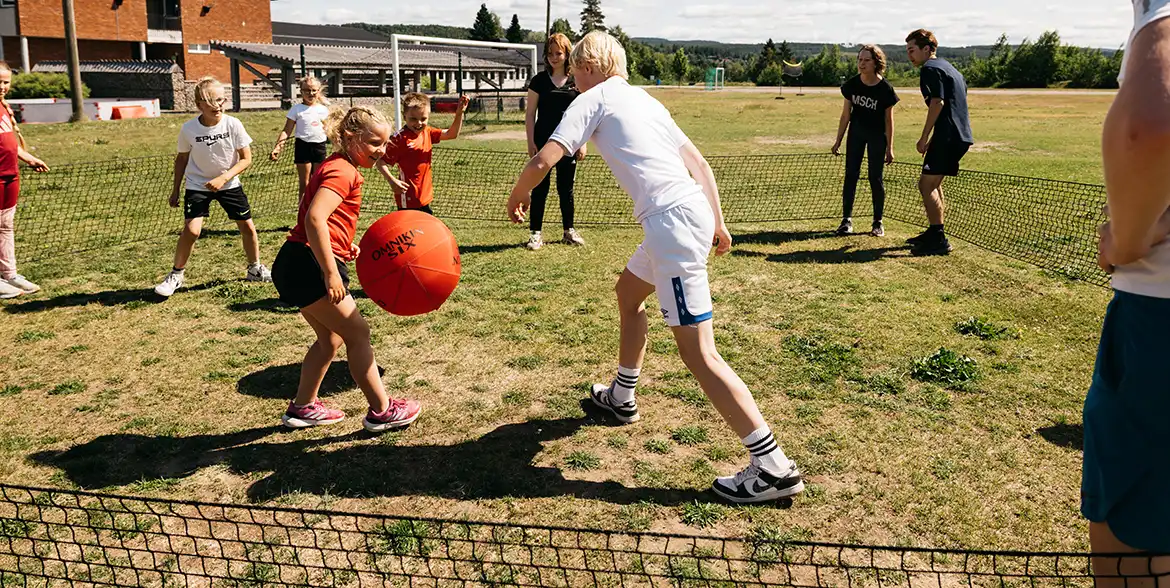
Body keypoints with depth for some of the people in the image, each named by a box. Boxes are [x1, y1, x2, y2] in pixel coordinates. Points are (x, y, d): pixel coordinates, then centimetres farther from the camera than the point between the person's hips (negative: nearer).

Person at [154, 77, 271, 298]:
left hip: (229, 183, 1)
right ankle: (176, 275, 4)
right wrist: (175, 189, 6)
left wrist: (223, 178, -22)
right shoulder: (188, 129, -15)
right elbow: (182, 159, 1)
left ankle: (255, 269, 25)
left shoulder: (233, 124, -16)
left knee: (247, 226, 3)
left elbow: (246, 158, -11)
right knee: (191, 229, -15)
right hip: (198, 184, -1)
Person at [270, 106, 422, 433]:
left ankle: (302, 408, 28)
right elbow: (314, 219, -26)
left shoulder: (335, 167, 19)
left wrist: (344, 248, 12)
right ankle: (381, 411, 7)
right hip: (307, 265, -10)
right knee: (358, 333, -1)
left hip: (296, 267, 10)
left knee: (331, 338, 19)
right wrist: (330, 273, -26)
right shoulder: (343, 172, -13)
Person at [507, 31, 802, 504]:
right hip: (694, 212, 10)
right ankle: (622, 398, 46)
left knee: (698, 352, -9)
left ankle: (774, 468, -9)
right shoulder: (644, 100, 24)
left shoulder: (593, 100, 2)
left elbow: (542, 161, -7)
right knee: (628, 291, 30)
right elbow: (698, 161, 19)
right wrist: (717, 222, 20)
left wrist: (518, 196, 12)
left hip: (673, 222, -9)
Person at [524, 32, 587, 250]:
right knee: (540, 188, 2)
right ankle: (535, 233, 8)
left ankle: (569, 230, 23)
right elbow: (530, 114, 2)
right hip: (543, 143, -1)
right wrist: (531, 142, -5)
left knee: (566, 189, 11)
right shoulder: (539, 80, 0)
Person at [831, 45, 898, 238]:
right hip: (856, 133, 3)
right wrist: (838, 141, 2)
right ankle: (847, 219, 6)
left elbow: (889, 119, -8)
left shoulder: (885, 88, -15)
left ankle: (878, 222, 10)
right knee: (851, 175, 0)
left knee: (875, 177, 0)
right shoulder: (852, 84, -7)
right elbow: (845, 115, 1)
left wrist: (889, 147, -7)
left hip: (877, 136, -3)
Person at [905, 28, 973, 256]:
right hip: (961, 136, 11)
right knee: (933, 183, 19)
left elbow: (938, 102, -19)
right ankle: (934, 233, 26)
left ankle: (939, 240, -12)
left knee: (926, 184, -10)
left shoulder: (930, 68, -8)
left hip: (947, 136, -10)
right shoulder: (948, 67, 23)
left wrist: (924, 137, -17)